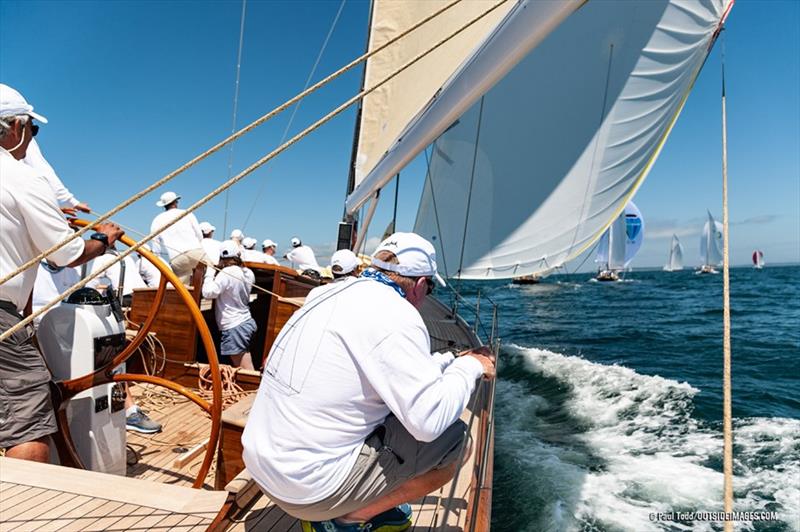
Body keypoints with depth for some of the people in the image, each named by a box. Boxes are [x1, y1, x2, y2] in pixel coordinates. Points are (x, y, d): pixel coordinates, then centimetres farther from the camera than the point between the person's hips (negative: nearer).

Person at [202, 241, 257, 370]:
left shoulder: (226, 273, -17)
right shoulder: (248, 273, 6)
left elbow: (208, 293, -21)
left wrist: (210, 273, -6)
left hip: (233, 327, -8)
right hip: (247, 322, 8)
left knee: (246, 370, -6)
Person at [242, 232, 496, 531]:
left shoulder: (341, 292, 7)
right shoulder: (395, 315, -19)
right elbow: (431, 420, -23)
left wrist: (451, 360, 24)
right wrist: (470, 367, -5)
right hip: (308, 485, -9)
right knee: (454, 442, -3)